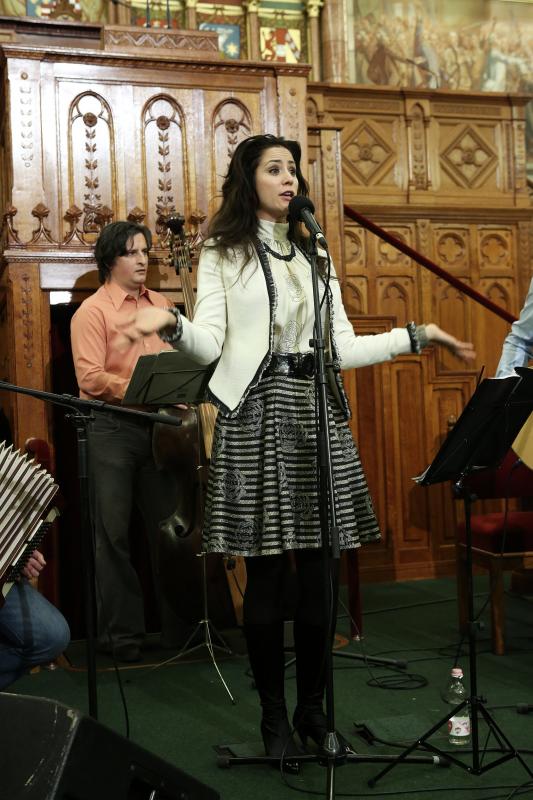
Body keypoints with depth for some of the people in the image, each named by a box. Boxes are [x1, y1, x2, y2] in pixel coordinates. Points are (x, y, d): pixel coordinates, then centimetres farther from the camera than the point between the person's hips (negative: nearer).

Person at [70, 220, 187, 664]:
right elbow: (90, 378, -12)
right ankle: (122, 633, 9)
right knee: (114, 533, -1)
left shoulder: (161, 304, 14)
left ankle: (178, 626, 18)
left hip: (160, 426, 5)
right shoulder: (93, 311, -2)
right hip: (112, 430, -5)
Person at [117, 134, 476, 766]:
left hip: (316, 413, 4)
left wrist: (417, 336, 14)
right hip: (257, 413, -4)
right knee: (266, 575, -1)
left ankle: (312, 707, 18)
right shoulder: (223, 253, 6)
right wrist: (171, 324, -24)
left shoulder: (314, 255, 19)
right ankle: (274, 718, 12)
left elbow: (343, 349, 16)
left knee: (317, 570, 4)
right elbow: (208, 347, -5)